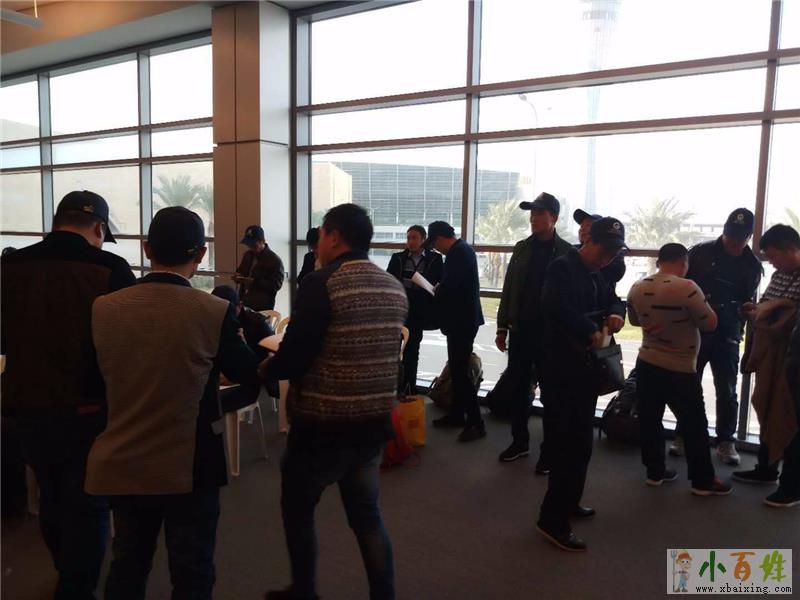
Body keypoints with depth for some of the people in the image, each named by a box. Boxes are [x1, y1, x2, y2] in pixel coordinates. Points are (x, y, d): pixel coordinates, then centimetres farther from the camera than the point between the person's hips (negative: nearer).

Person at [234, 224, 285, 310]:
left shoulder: (275, 260, -9)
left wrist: (254, 282, -23)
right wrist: (238, 276, 2)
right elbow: (241, 271, 27)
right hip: (244, 304, 6)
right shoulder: (247, 255, 12)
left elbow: (276, 285, -14)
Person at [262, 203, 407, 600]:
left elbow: (292, 359, -20)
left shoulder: (322, 283, -18)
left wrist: (262, 369, 2)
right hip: (374, 422, 6)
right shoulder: (395, 288, 4)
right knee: (367, 515, 19)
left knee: (297, 510, 18)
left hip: (322, 426, -6)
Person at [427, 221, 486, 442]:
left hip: (462, 320, -11)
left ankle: (476, 423, -1)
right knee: (457, 368, 17)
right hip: (463, 318, 11)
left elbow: (450, 286, -26)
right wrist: (441, 289, 6)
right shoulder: (462, 249, 13)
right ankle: (456, 414, 27)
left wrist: (437, 291, -6)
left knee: (460, 371, -7)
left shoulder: (458, 252, -18)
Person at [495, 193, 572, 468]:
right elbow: (508, 290, 9)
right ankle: (519, 441, 27)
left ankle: (549, 450, 17)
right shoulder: (522, 248, 8)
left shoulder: (566, 252, -6)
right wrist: (502, 327, 7)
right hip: (520, 331, 5)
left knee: (549, 394, 6)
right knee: (518, 390, 12)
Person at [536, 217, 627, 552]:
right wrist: (590, 331, -24)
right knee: (571, 442, -10)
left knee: (580, 440, 18)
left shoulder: (598, 276, 16)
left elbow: (613, 300, 22)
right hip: (566, 367, -10)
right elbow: (555, 306, -31)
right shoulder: (562, 267, -14)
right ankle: (553, 519, -2)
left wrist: (616, 313, -2)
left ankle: (569, 502, 33)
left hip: (587, 366, 10)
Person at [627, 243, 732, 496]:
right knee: (694, 425, 8)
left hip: (646, 364, 6)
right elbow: (710, 324, -11)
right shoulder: (687, 288, -20)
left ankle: (655, 471, 26)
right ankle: (703, 481, 18)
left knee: (650, 420, 15)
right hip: (680, 370, -6)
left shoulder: (637, 288, 0)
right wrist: (700, 305, 4)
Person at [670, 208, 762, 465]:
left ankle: (726, 441, 20)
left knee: (726, 392, 6)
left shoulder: (752, 265, 2)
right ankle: (683, 436, 20)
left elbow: (747, 303, 7)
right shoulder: (700, 253, -3)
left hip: (727, 335, 1)